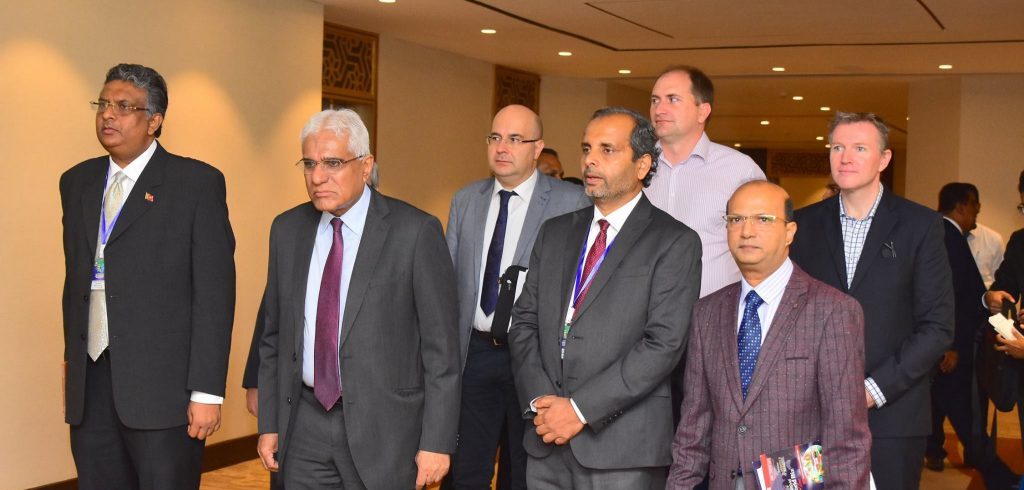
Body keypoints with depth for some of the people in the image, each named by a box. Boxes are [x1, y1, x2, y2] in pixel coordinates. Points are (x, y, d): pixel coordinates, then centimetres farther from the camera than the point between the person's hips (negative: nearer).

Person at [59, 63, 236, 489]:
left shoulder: (197, 183, -5)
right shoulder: (77, 182, 13)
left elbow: (214, 292, -9)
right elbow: (75, 279, 19)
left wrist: (207, 391, -13)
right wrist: (71, 363, 15)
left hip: (163, 385, -5)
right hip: (90, 385, 5)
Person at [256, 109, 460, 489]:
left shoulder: (416, 232, -10)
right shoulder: (287, 229, 6)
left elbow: (440, 347, -9)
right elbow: (274, 334, 12)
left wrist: (437, 442, -11)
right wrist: (269, 424, 9)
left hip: (384, 428, -4)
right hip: (305, 425, 4)